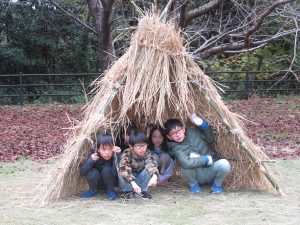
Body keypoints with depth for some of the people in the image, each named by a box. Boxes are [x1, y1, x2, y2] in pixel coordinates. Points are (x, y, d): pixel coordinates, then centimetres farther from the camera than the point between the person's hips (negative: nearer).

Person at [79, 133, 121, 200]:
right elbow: (82, 172, -24)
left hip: (110, 183, -1)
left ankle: (111, 191, -4)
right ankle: (92, 190, 2)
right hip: (97, 183, 1)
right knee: (93, 172, -30)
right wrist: (90, 161, -40)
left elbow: (115, 173, -37)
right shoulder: (94, 154, -20)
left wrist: (117, 156, -42)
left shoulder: (115, 155, -23)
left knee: (107, 170, -30)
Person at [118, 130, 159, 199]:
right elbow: (124, 169, -39)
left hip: (140, 178, 2)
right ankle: (129, 191, -11)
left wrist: (154, 176, -55)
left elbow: (151, 164, -34)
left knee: (148, 170, -27)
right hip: (128, 179, -2)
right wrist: (133, 183, -52)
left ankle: (143, 190, -11)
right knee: (122, 174, -34)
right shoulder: (126, 154, -26)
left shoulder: (147, 153, -17)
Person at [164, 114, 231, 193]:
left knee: (224, 164, -30)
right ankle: (193, 184, -3)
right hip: (198, 175, -2)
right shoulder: (175, 148, -13)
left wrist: (203, 125, -5)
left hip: (211, 170, 3)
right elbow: (186, 163, -30)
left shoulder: (193, 131, -1)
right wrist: (206, 159, -23)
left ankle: (217, 184, 2)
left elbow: (210, 139, 12)